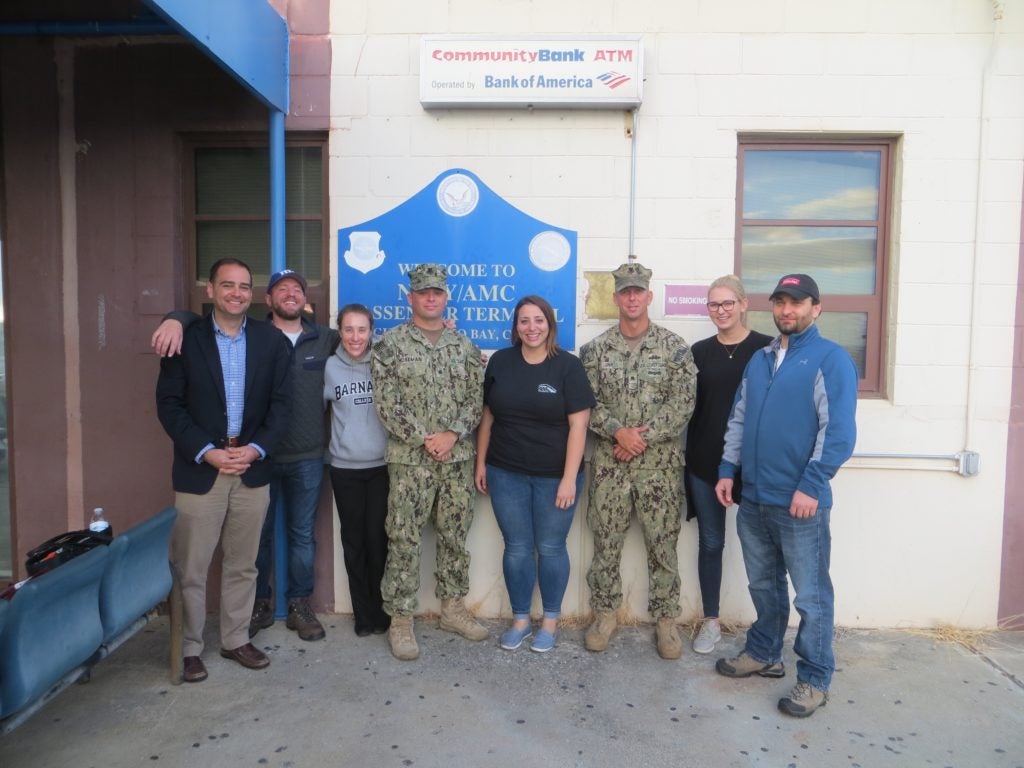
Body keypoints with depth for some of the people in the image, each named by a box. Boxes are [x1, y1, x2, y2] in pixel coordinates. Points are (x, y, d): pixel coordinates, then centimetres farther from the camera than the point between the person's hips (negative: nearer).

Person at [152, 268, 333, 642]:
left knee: (302, 534, 12)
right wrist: (175, 319, -25)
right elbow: (196, 318, -2)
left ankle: (300, 605, 28)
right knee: (258, 533, 12)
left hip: (307, 458, 1)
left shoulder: (325, 339, 4)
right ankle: (260, 604, 30)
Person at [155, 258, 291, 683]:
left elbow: (279, 402, 2)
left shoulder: (271, 339, 3)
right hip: (199, 470, -2)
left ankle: (236, 639, 29)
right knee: (189, 567, 6)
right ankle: (189, 648, 23)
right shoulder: (185, 338, -2)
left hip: (253, 469, 2)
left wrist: (257, 448, -11)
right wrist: (206, 452, -14)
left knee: (242, 564, 13)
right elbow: (169, 404, -4)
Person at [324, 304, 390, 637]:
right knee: (353, 540, 9)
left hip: (382, 465, -1)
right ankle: (363, 613, 24)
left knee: (377, 539, 2)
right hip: (344, 467, 1)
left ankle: (380, 610, 21)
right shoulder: (330, 367, 0)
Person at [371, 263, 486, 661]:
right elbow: (386, 403, -9)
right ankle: (400, 621, 14)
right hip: (409, 459, -4)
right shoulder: (390, 343, -2)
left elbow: (476, 397, 4)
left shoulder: (464, 345, 9)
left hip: (458, 457, 4)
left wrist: (452, 434, -11)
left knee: (455, 535, 13)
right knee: (404, 539, 1)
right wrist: (424, 439, -14)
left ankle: (453, 607, 28)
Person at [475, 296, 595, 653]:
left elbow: (578, 425, -9)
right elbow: (487, 416, 9)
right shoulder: (500, 362, 2)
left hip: (554, 476, -2)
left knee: (551, 548, 10)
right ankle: (520, 619, 29)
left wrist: (569, 478, -13)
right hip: (506, 474, 3)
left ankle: (550, 621, 29)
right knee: (516, 548, 11)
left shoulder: (568, 366, -7)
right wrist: (480, 463, 8)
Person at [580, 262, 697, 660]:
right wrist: (618, 431, -16)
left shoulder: (674, 347, 0)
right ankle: (605, 614, 26)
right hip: (608, 462, 2)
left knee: (663, 544, 6)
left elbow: (683, 402, -7)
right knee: (606, 541, 9)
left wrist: (643, 437, -14)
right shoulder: (595, 349, 4)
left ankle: (666, 619, 22)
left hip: (660, 461, -1)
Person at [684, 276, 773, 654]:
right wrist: (688, 456, 4)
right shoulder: (700, 351, 7)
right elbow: (688, 406, 8)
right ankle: (710, 621, 26)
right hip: (705, 463, 3)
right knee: (710, 542, 12)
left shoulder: (767, 349, -4)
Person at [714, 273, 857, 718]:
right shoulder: (759, 360, 14)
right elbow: (738, 419, 17)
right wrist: (727, 470, 9)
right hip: (754, 498, 6)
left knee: (811, 595, 5)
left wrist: (810, 487, -18)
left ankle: (814, 680, 20)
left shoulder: (830, 359, -6)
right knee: (763, 585, 20)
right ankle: (763, 654, 36)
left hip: (800, 501, -6)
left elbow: (839, 432, -13)